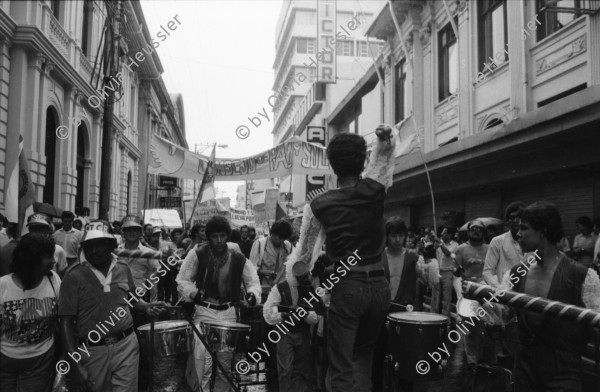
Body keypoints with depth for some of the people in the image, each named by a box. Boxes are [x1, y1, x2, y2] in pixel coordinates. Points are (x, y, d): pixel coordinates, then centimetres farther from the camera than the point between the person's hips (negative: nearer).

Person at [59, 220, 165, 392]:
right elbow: (66, 322, -8)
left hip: (126, 345, 2)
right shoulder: (74, 275, -10)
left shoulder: (123, 269, 2)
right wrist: (75, 364, -13)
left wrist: (146, 307, -4)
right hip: (92, 351, -2)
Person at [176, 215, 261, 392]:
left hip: (229, 312, 3)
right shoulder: (198, 254, -7)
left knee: (226, 358, 10)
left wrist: (252, 293, -17)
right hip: (204, 311, -2)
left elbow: (252, 280, 5)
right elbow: (182, 280, -4)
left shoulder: (238, 258, -1)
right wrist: (192, 292, -23)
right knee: (202, 355, -16)